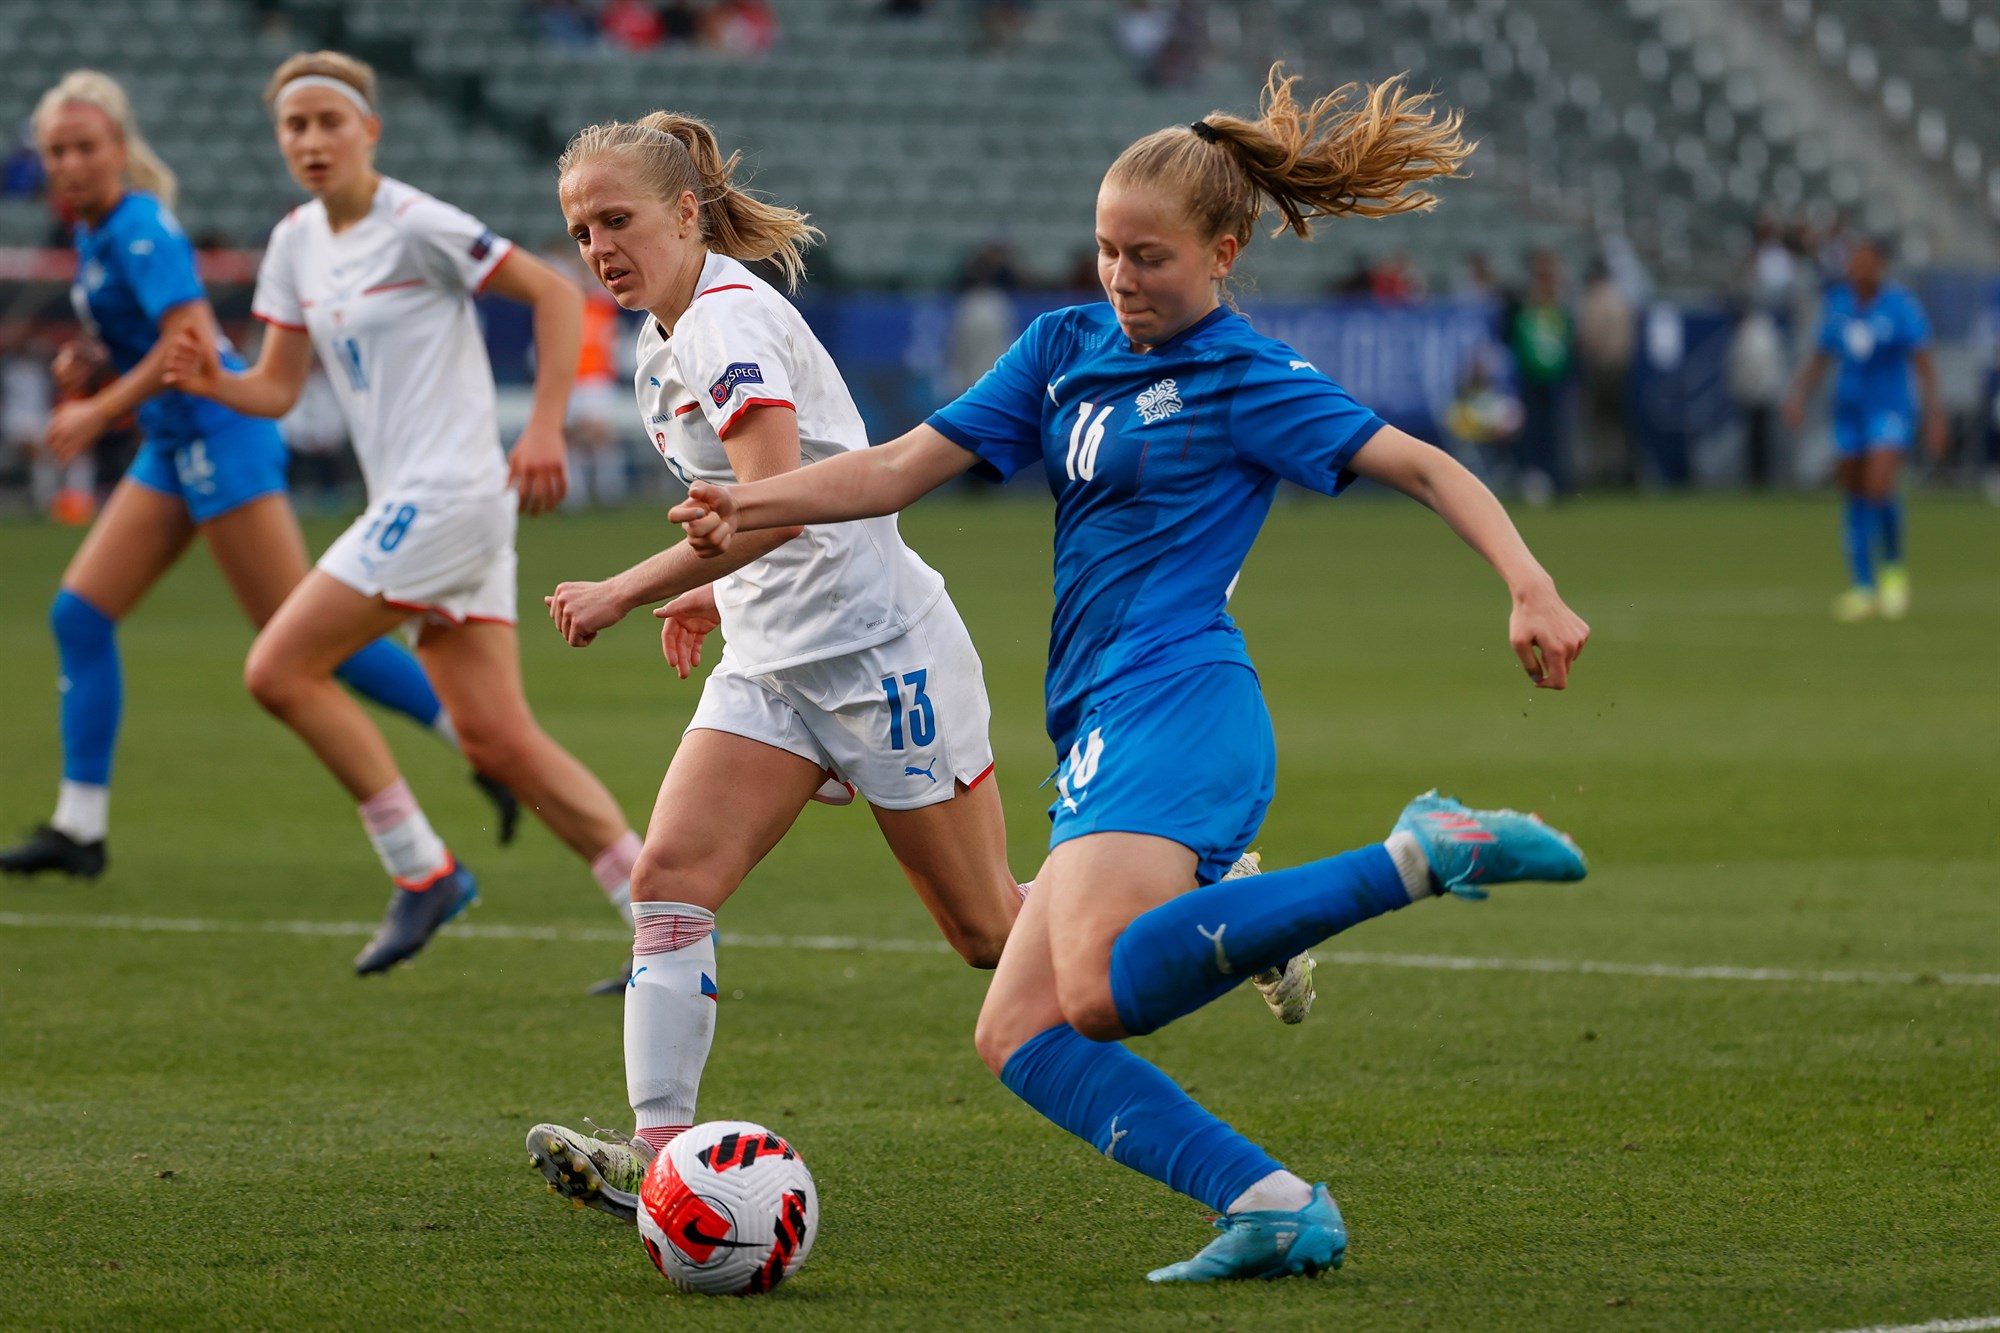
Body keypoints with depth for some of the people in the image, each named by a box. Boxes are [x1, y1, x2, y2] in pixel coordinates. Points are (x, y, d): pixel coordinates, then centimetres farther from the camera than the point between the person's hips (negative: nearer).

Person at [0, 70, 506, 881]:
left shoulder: (140, 227, -14)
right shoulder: (93, 236, 14)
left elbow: (190, 340, -24)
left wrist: (99, 411, -21)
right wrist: (86, 370, 5)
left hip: (219, 437, -10)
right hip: (174, 448, 10)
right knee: (79, 614, 3)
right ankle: (80, 827, 5)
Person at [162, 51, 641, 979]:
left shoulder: (417, 227, -11)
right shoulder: (297, 244, 13)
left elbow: (555, 293, -9)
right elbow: (278, 389, 16)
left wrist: (544, 429, -17)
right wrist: (211, 381, -5)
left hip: (448, 494, -8)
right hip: (409, 504, 8)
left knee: (279, 669, -10)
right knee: (498, 739, 3)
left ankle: (421, 869, -2)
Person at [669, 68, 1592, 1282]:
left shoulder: (1249, 381, -1)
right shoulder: (1067, 348, 19)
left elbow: (1424, 468, -3)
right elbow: (904, 468, 17)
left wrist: (1532, 591, -17)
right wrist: (757, 505, 1)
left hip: (1178, 701, -8)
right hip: (1104, 731, 8)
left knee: (1101, 991, -32)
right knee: (1018, 1035, -4)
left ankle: (1420, 859, -23)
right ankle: (1277, 1208, -13)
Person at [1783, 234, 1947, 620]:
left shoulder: (1901, 305, -10)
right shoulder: (1837, 302, 4)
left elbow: (1924, 363, -9)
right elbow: (1820, 357, 14)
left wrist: (1935, 415, -14)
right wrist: (1799, 395, 1)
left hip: (1891, 410, -5)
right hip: (1849, 410, 5)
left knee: (1879, 488, -19)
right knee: (1855, 498, 4)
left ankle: (1894, 567, 5)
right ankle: (1862, 588, 10)